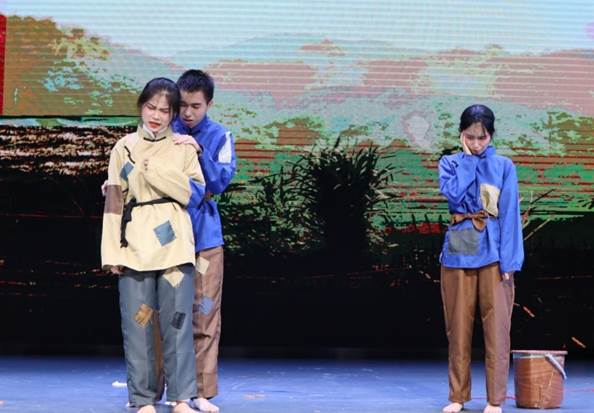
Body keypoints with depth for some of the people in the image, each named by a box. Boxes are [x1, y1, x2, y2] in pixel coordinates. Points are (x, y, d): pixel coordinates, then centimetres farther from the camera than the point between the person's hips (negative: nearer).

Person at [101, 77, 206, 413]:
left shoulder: (183, 148, 9)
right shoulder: (124, 148, 10)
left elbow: (195, 194, 0)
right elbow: (114, 203, 6)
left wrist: (157, 172, -10)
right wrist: (112, 252, -1)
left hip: (173, 243, -1)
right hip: (134, 244, 1)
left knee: (177, 321, -4)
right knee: (137, 323, 0)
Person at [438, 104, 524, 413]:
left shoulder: (504, 166, 5)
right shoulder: (450, 163, 8)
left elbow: (509, 214, -1)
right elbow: (453, 193, -13)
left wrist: (509, 260, -9)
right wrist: (469, 158, -5)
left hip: (493, 253, -1)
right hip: (458, 252, 1)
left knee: (496, 328, -3)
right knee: (458, 328, 5)